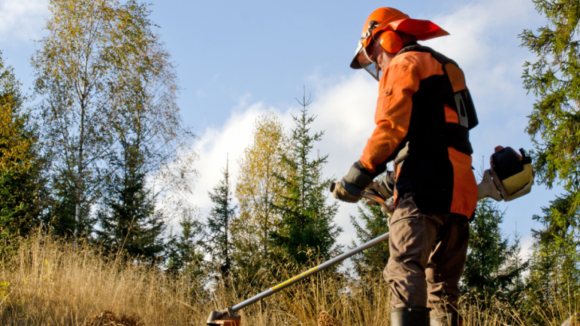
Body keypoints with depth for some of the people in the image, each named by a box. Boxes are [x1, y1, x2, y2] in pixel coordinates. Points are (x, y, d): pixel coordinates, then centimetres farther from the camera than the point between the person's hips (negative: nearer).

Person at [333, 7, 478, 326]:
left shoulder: (404, 64, 4)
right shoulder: (446, 68, 32)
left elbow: (392, 126, -11)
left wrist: (360, 173, -9)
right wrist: (394, 180, 31)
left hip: (424, 189, -9)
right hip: (459, 191, 9)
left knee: (405, 273, -19)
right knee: (442, 285, 7)